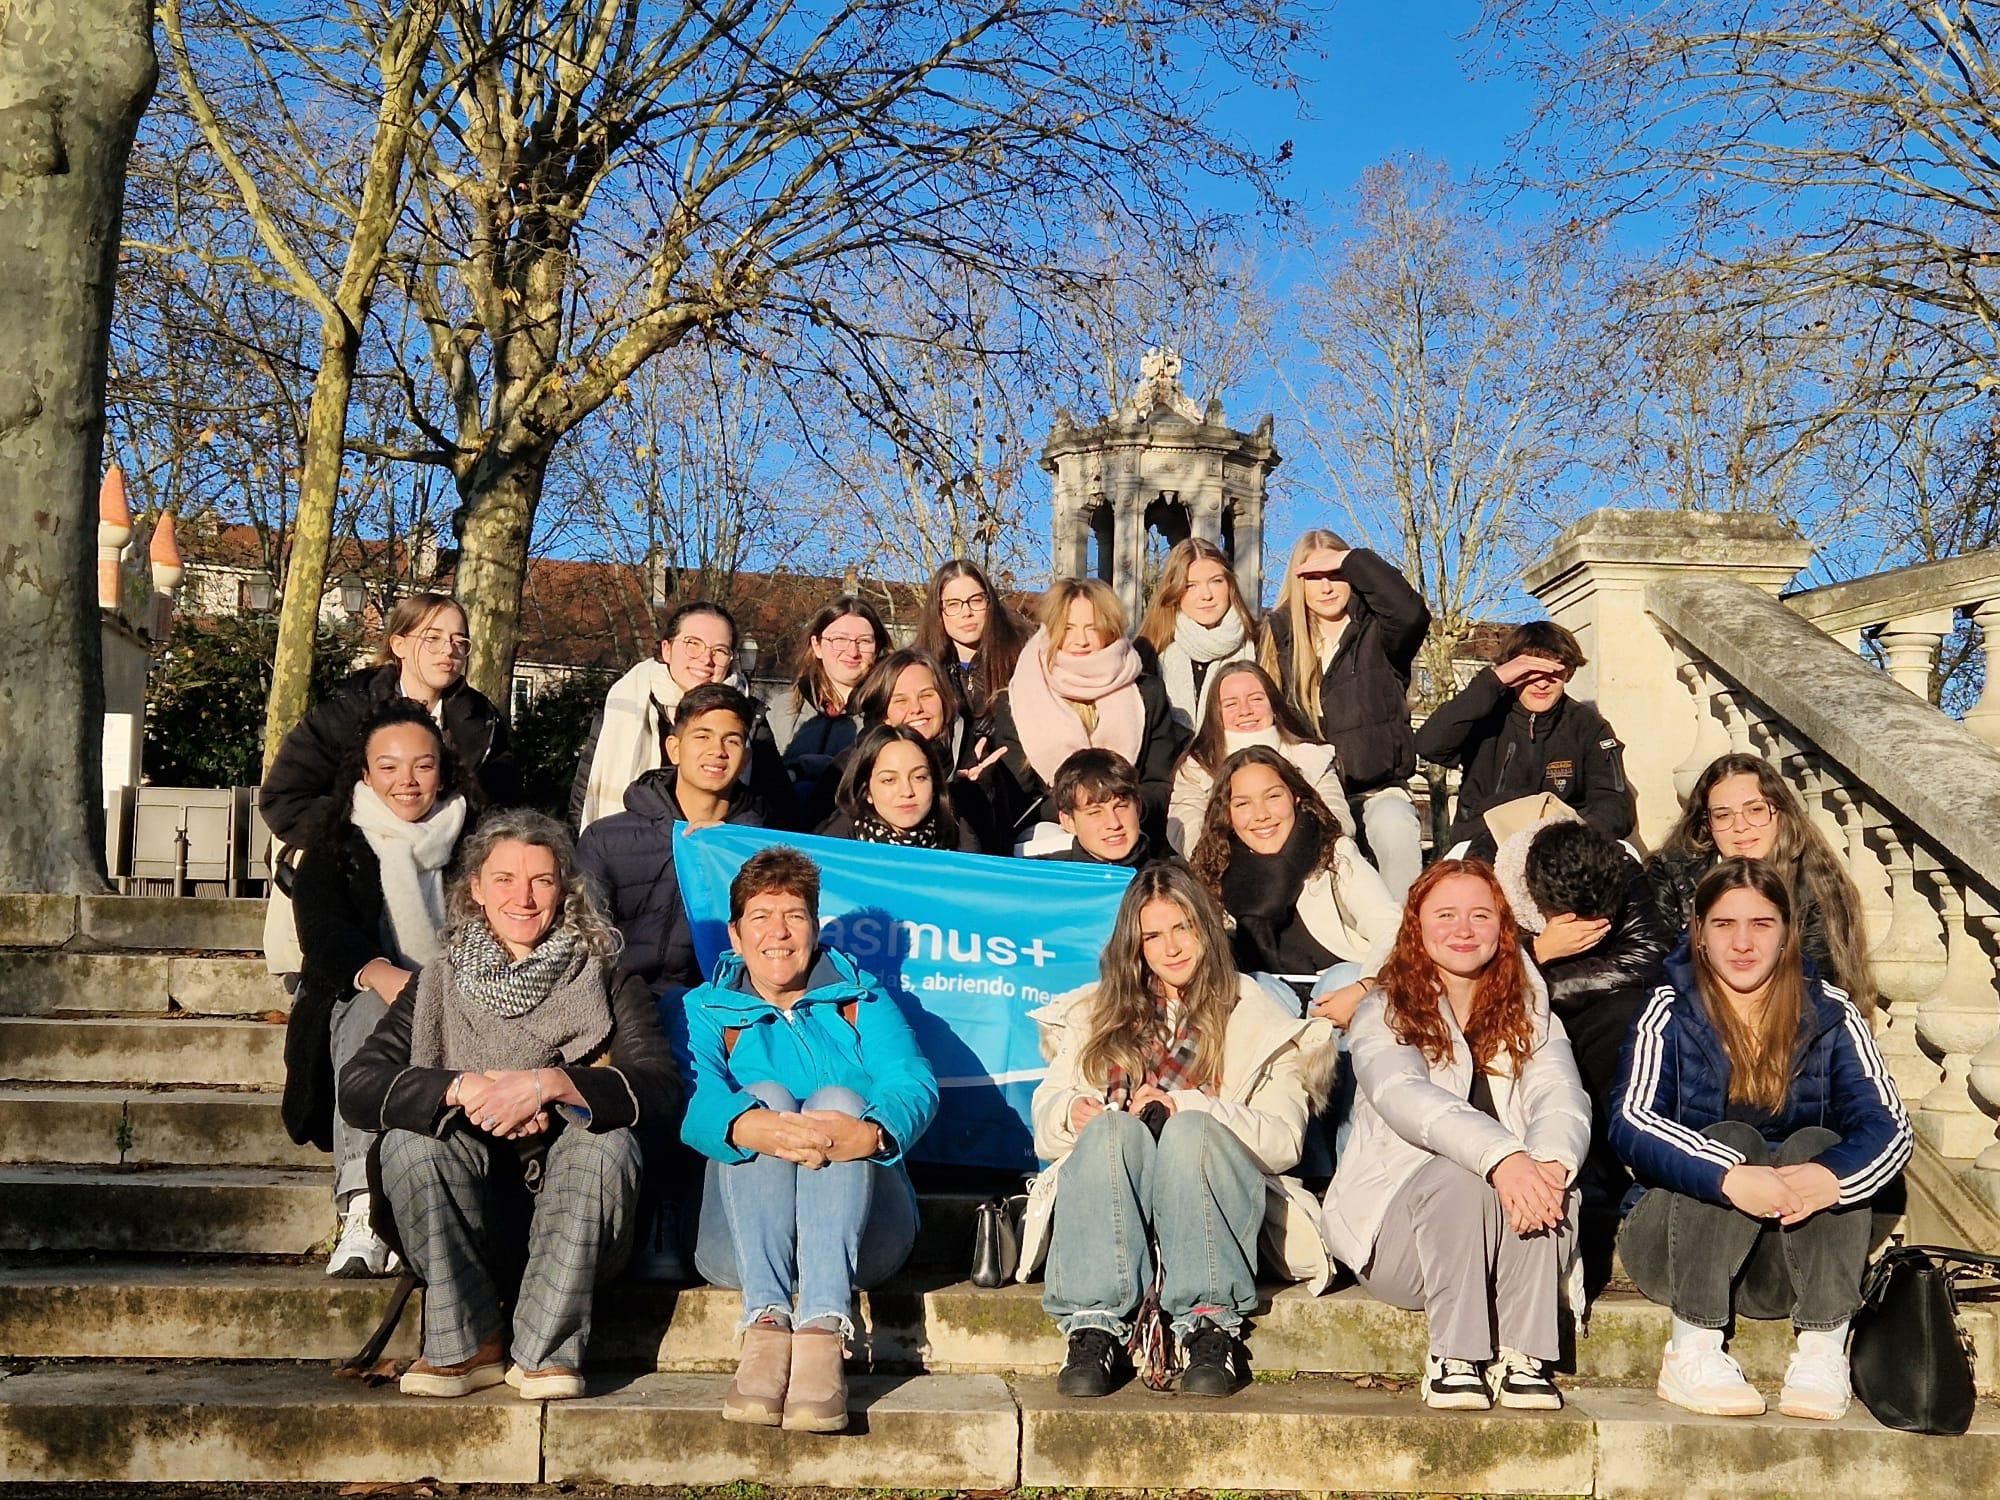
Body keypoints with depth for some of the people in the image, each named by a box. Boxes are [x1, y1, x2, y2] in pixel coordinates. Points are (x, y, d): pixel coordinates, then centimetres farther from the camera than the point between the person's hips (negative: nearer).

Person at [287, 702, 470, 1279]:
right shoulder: (337, 847, 14)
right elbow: (321, 930, -5)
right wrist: (376, 973, -27)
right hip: (356, 1000, 0)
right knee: (372, 1011, -37)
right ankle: (364, 1215, -53)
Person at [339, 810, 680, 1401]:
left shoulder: (610, 986, 4)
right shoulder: (439, 987, 7)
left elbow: (661, 1087, -13)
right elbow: (357, 1086, -7)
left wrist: (548, 1083, -27)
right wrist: (464, 1089, -23)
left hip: (571, 1219, -1)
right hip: (466, 1231, 1)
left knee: (607, 1137, -28)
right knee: (408, 1139, -24)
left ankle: (545, 1351, -20)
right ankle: (466, 1345, -14)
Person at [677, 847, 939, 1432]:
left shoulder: (863, 1003, 17)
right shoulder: (705, 1011, 14)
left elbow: (914, 1085, -5)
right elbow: (696, 1103, -10)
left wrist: (869, 1133, -31)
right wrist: (753, 1127, -35)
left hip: (863, 1234, 0)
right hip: (740, 1241, 0)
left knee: (837, 1100, -25)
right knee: (763, 1094, -23)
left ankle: (823, 1333, -45)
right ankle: (765, 1327, -44)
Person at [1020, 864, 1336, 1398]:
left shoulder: (1260, 1020, 15)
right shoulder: (1098, 1013, 23)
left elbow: (1284, 1142, 1)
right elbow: (1046, 1121, 13)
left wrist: (1186, 1108, -13)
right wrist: (1071, 1111, -11)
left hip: (1215, 1202, -1)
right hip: (1109, 1205, 1)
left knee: (1189, 1129, -33)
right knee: (1113, 1126, -31)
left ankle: (1210, 1328, -38)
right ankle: (1095, 1328, -40)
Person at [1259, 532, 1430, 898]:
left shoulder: (1375, 631, 6)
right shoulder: (1280, 635, 14)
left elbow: (1411, 611, -18)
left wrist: (1353, 560, -7)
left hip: (1377, 789, -1)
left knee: (1395, 827, -36)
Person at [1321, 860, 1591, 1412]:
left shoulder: (1529, 1013, 12)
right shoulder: (1384, 1014, 0)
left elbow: (1562, 1097, -8)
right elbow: (1406, 1097, -22)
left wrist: (1552, 1162, -34)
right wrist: (1502, 1157, -41)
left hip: (1517, 1231, 3)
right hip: (1397, 1223, -3)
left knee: (1546, 1174, -28)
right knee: (1459, 1175, -33)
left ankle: (1522, 1359, -26)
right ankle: (1453, 1360, -26)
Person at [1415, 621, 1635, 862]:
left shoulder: (1587, 726, 10)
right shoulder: (1486, 716, 5)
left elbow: (1616, 805, -1)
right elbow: (1428, 745, -14)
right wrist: (1493, 680, -15)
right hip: (1480, 849, -1)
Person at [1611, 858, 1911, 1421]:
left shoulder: (1831, 1017, 0)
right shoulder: (1672, 1013, -5)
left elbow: (1888, 1127, -13)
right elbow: (1632, 1123, -20)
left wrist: (1832, 1176, -36)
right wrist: (1731, 1178, -38)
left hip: (1794, 1258, 1)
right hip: (1677, 1247, -1)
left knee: (1819, 1146, -25)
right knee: (1730, 1139, -28)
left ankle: (1822, 1354, -31)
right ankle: (1691, 1354, -31)